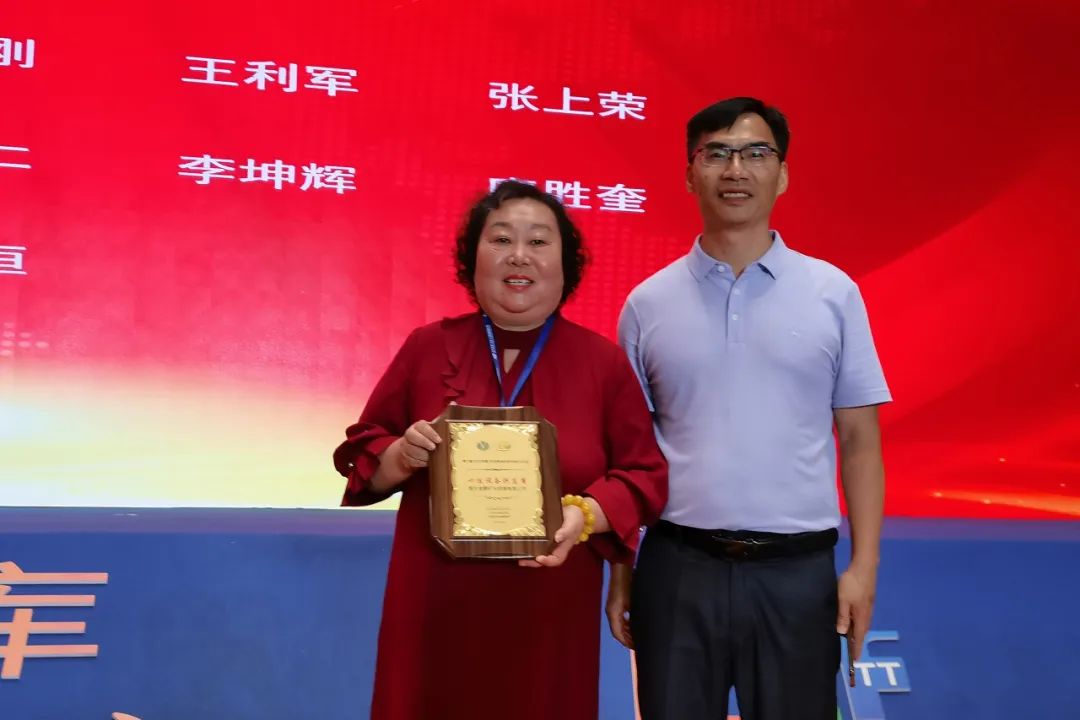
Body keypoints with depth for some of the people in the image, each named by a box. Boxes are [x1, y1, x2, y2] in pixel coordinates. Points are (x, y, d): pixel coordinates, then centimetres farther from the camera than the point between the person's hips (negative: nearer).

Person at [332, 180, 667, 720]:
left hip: (549, 615, 0)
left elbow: (645, 474, 2)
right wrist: (401, 457, -14)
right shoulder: (427, 348, 3)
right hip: (436, 609, 1)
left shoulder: (605, 362, 1)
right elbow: (361, 451, 8)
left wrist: (586, 514, -16)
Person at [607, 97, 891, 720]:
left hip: (797, 571, 0)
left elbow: (859, 440, 3)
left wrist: (864, 565, -4)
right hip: (677, 568, 1)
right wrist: (619, 570, 4)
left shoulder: (834, 293, 2)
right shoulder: (648, 303, 4)